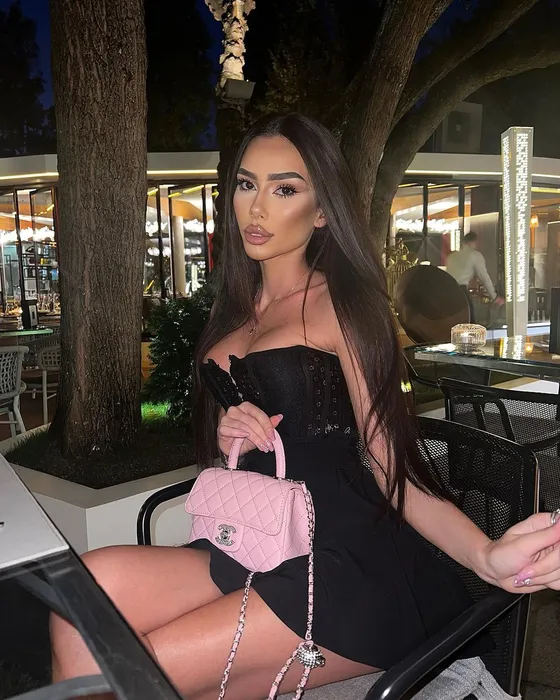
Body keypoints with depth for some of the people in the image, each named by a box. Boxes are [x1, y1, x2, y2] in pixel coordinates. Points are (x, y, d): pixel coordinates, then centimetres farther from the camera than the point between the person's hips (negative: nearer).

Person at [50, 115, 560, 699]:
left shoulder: (338, 300, -5)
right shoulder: (236, 311, 14)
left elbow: (391, 467, -7)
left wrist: (487, 556, -24)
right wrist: (229, 439, -2)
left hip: (344, 572, -5)